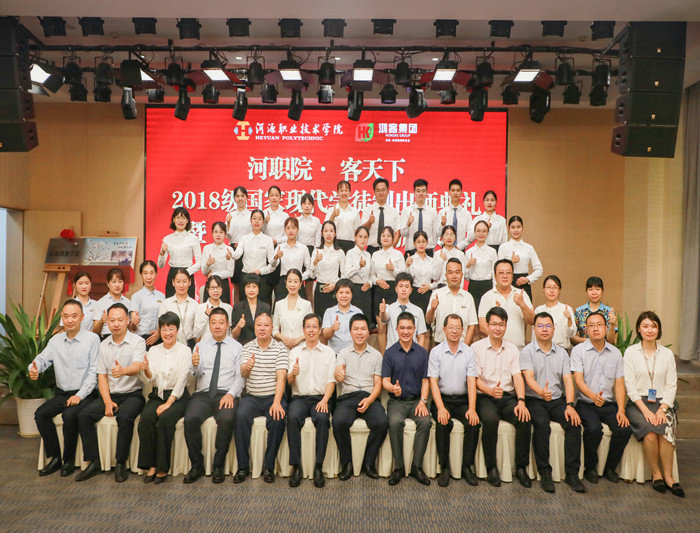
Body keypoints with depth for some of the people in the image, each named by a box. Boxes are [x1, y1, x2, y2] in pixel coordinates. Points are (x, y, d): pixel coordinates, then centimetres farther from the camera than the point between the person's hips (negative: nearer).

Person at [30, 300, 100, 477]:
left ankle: (69, 460, -9)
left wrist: (80, 395, -17)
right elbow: (42, 358, 0)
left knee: (69, 415, -28)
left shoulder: (92, 339, -6)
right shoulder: (55, 340, 11)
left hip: (83, 394, -5)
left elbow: (94, 372, -10)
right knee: (40, 414, -17)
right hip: (61, 393, 5)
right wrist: (34, 369, -24)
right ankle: (54, 458, -3)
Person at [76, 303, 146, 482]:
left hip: (132, 394, -5)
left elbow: (137, 367, -24)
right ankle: (94, 462, -5)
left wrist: (123, 371, -49)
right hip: (110, 394, 5)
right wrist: (108, 402, -6)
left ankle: (121, 463, -15)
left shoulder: (137, 342, -7)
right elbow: (102, 376, 8)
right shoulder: (104, 345, 9)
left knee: (124, 417, -32)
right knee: (84, 415, -16)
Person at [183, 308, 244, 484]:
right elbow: (198, 374, 6)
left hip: (226, 394, -2)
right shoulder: (200, 346, 16)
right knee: (190, 419, -27)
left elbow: (240, 376, 2)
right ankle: (197, 466, -9)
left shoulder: (237, 347, 10)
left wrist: (231, 394, -15)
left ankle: (218, 466, -13)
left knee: (227, 420, -32)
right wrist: (195, 365, -17)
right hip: (202, 394, 2)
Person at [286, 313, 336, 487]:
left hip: (320, 398, -1)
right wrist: (293, 374, -17)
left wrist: (325, 400, -14)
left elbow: (331, 381, 4)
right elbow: (289, 381, 7)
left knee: (322, 418, -33)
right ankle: (296, 467, -23)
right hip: (299, 397, 1)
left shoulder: (328, 352, 12)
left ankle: (319, 467, -23)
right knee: (292, 418, -31)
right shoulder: (294, 352, 15)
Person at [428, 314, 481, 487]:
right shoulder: (436, 352, 1)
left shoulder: (469, 352, 6)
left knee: (474, 423, -24)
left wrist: (472, 408, -15)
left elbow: (471, 382, -1)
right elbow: (433, 382, -6)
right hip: (442, 399, -2)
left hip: (462, 400, 2)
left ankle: (467, 466, -7)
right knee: (443, 423, -29)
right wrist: (441, 408, -19)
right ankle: (444, 468, -13)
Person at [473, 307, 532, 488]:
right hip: (485, 397, -3)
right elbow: (476, 379, -3)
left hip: (509, 397, 3)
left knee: (524, 420, -25)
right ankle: (491, 467, -17)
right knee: (490, 420, -33)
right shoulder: (476, 347, 3)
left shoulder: (512, 349, 13)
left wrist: (521, 401, -13)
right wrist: (490, 391, -24)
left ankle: (521, 467, -9)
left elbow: (518, 377, 4)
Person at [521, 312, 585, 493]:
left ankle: (572, 473, -14)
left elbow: (568, 380, 4)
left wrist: (570, 405, -13)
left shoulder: (562, 353, 12)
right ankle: (544, 473, -19)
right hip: (534, 400, -3)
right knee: (542, 424, -31)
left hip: (557, 400, 4)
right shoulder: (527, 352, 0)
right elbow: (529, 378, -14)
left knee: (574, 423, -23)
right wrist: (541, 392, -36)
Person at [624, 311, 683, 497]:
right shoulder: (630, 352, 3)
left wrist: (662, 409, -10)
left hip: (662, 403, 2)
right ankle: (656, 474, -10)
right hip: (637, 403, -2)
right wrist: (645, 410, -15)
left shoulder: (667, 354, 11)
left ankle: (668, 476, -16)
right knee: (650, 432, -29)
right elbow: (630, 385, -3)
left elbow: (671, 386, 6)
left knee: (666, 430, -29)